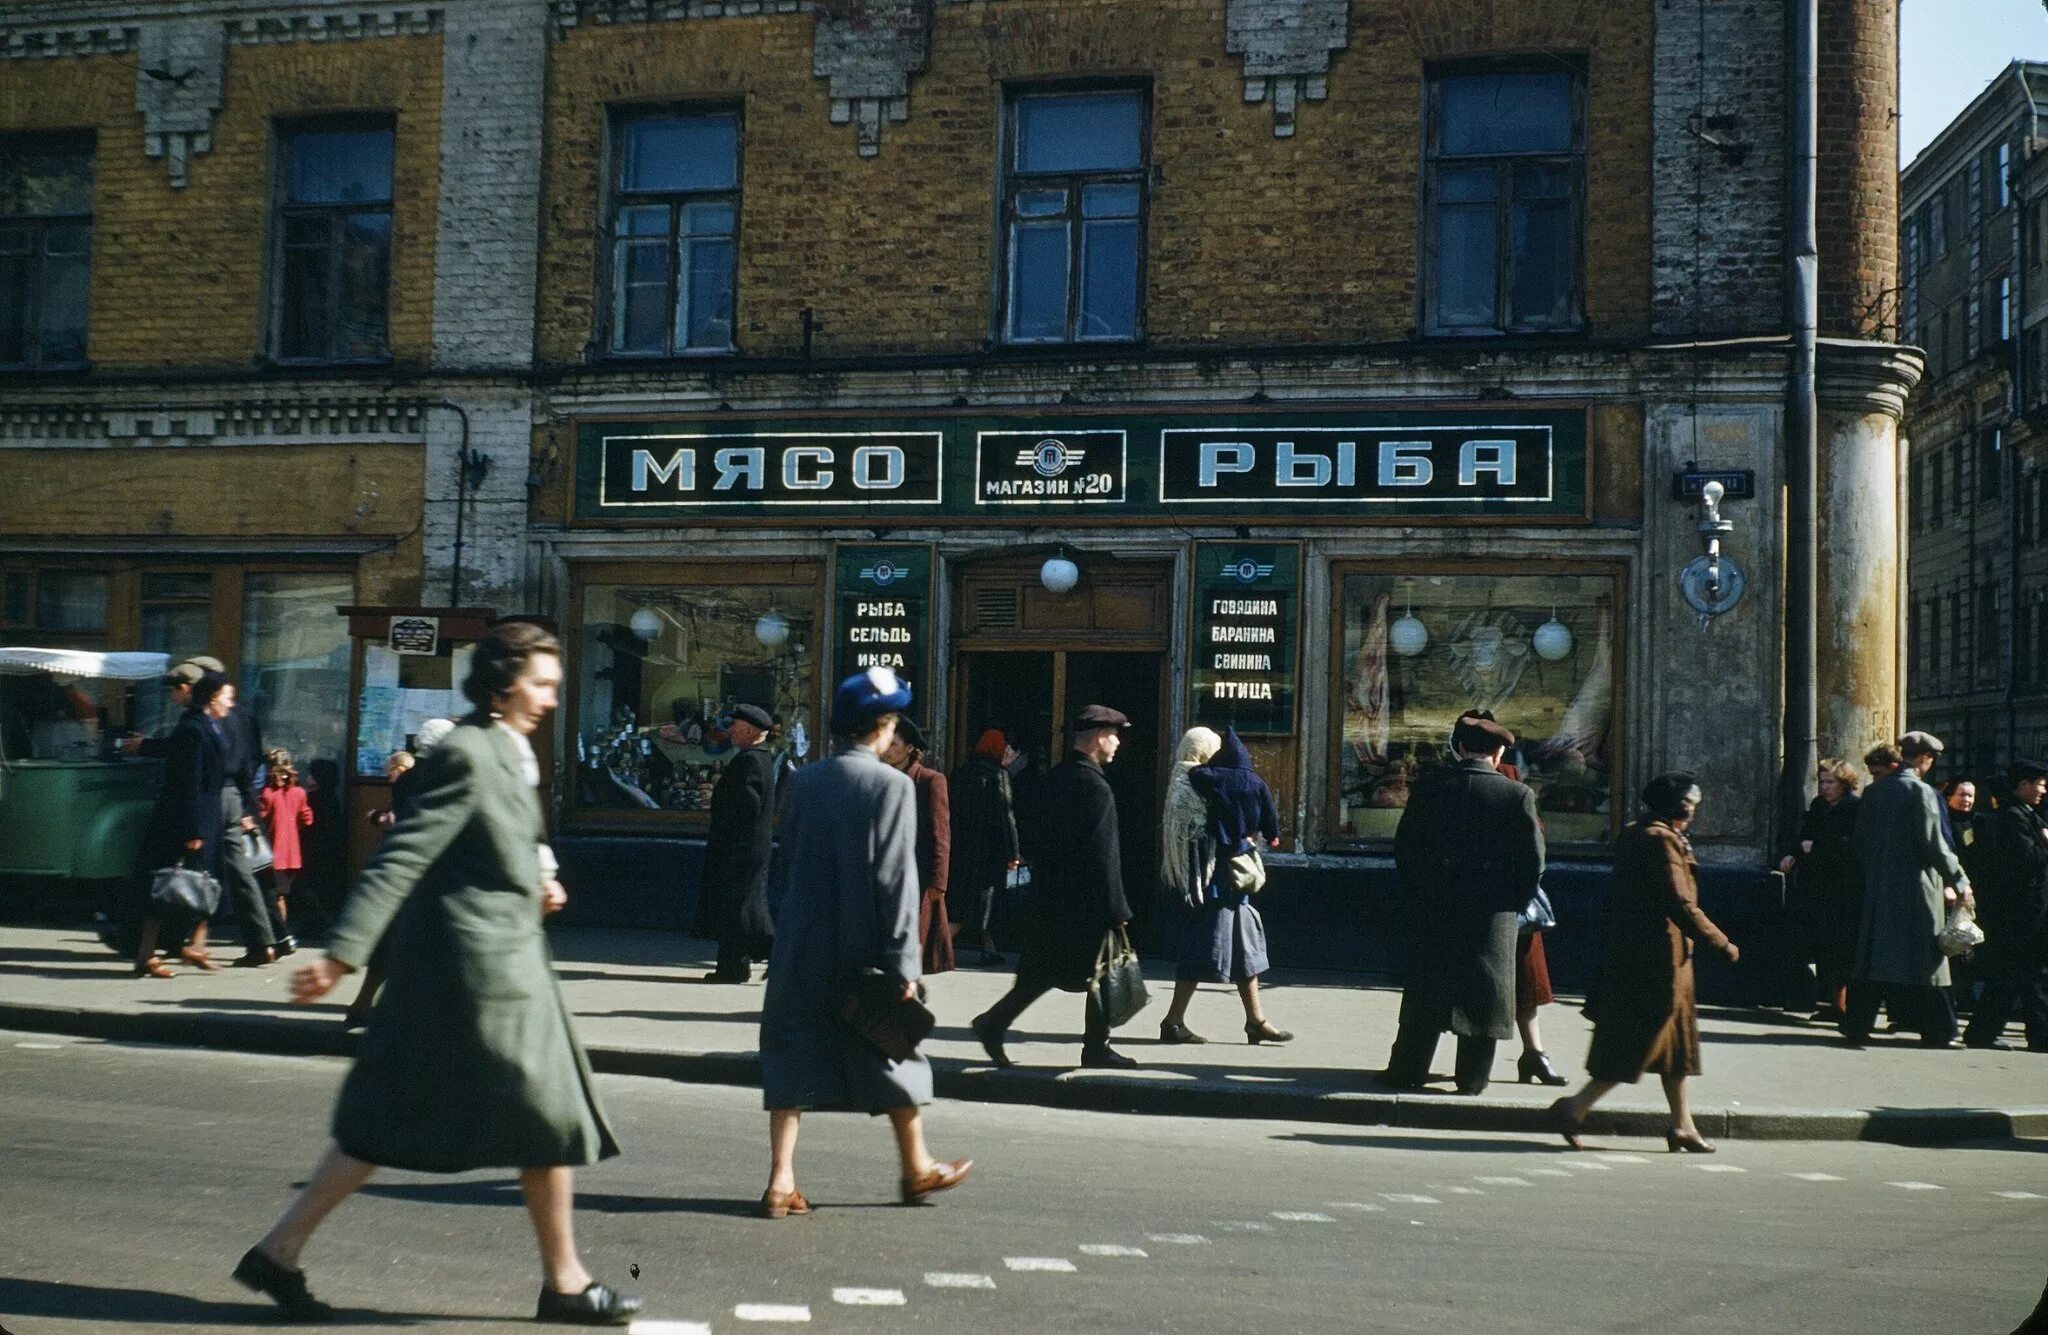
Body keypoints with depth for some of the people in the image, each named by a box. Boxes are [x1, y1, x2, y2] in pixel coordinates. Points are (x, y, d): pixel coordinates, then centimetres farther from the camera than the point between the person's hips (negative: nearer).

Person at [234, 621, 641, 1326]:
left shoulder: (505, 754, 15)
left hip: (495, 962, 10)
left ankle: (280, 1250, 16)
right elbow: (401, 858, -21)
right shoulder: (467, 755, -16)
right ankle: (565, 1282, 14)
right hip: (482, 966, -10)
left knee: (390, 1123, 12)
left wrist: (533, 888, 9)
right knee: (549, 1117, 1)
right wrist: (341, 955, -24)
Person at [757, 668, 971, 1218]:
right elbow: (896, 881, -14)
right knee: (892, 1054, 13)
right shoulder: (892, 785, -11)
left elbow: (785, 866, 8)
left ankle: (781, 1181, 2)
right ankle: (917, 1168, 27)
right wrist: (903, 964, -11)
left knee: (794, 1056, 7)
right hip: (862, 951, -3)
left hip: (801, 947, 4)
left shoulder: (803, 781, 3)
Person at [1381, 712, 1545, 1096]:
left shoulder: (1430, 786, -2)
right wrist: (1515, 905, 7)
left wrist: (1420, 893, 13)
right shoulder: (1518, 795, -8)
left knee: (1426, 990, 10)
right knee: (1485, 990, 7)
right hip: (1495, 911, -2)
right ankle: (1472, 1078, 11)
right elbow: (1533, 860, -5)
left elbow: (1404, 845, 2)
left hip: (1437, 906, 2)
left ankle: (1407, 1069, 16)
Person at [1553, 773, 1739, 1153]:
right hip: (1659, 959, -10)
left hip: (1628, 953, 10)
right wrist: (1722, 943, -14)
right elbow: (1681, 905, -21)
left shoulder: (1633, 836, 13)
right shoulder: (1661, 841, -17)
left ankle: (1682, 1125, 19)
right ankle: (1576, 1108, -4)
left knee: (1675, 1041, 15)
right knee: (1640, 1042, -5)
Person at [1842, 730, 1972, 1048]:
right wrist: (1958, 882, -6)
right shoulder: (1921, 792, -11)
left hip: (1877, 887, 6)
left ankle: (1857, 1024, 8)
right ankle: (1938, 1031, 3)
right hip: (1914, 889, -6)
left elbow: (1861, 841, 12)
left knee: (1872, 953, 9)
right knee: (1925, 958, 0)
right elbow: (1933, 844, -13)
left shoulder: (1874, 791, 8)